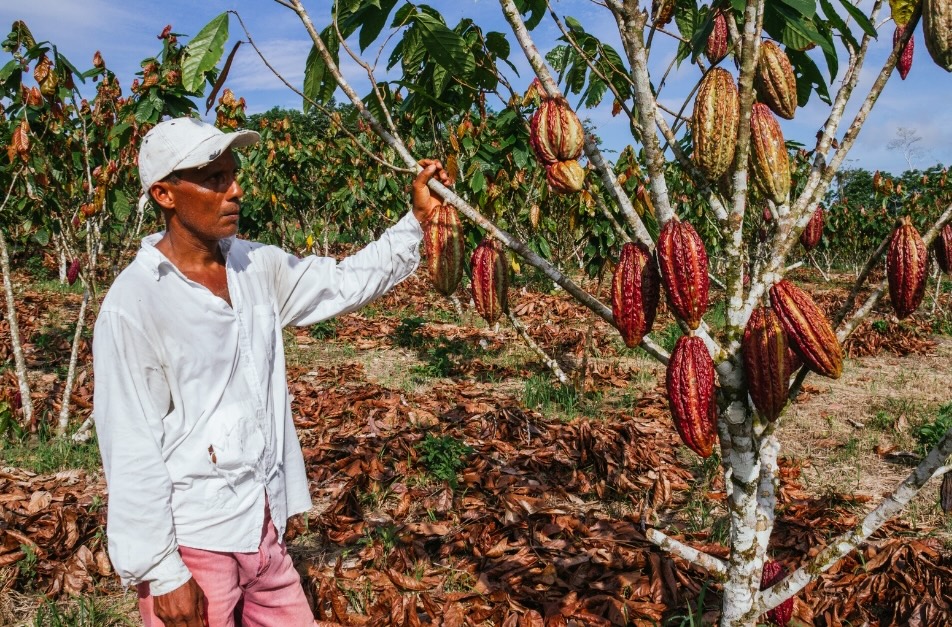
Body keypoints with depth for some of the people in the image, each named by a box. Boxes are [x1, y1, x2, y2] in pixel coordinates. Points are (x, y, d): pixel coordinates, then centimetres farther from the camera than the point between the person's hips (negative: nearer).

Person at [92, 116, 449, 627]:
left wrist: (417, 220, 1)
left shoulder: (258, 266, 2)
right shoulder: (134, 304, -17)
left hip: (262, 528, 6)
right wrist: (160, 572, -13)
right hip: (191, 544, -6)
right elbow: (132, 450, -16)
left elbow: (347, 282, 12)